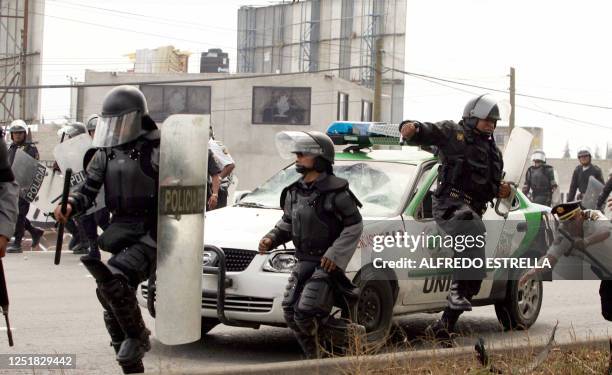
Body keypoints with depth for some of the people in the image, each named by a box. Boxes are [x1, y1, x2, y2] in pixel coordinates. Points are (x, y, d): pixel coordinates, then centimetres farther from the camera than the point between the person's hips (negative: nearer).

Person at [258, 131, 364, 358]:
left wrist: (336, 253, -20)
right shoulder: (295, 191, 8)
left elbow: (354, 225, -12)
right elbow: (287, 223, 20)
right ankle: (315, 357, 19)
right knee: (290, 312, 4)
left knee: (305, 312, -18)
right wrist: (271, 239, 2)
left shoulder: (334, 191, -14)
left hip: (327, 263, -8)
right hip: (303, 261, 8)